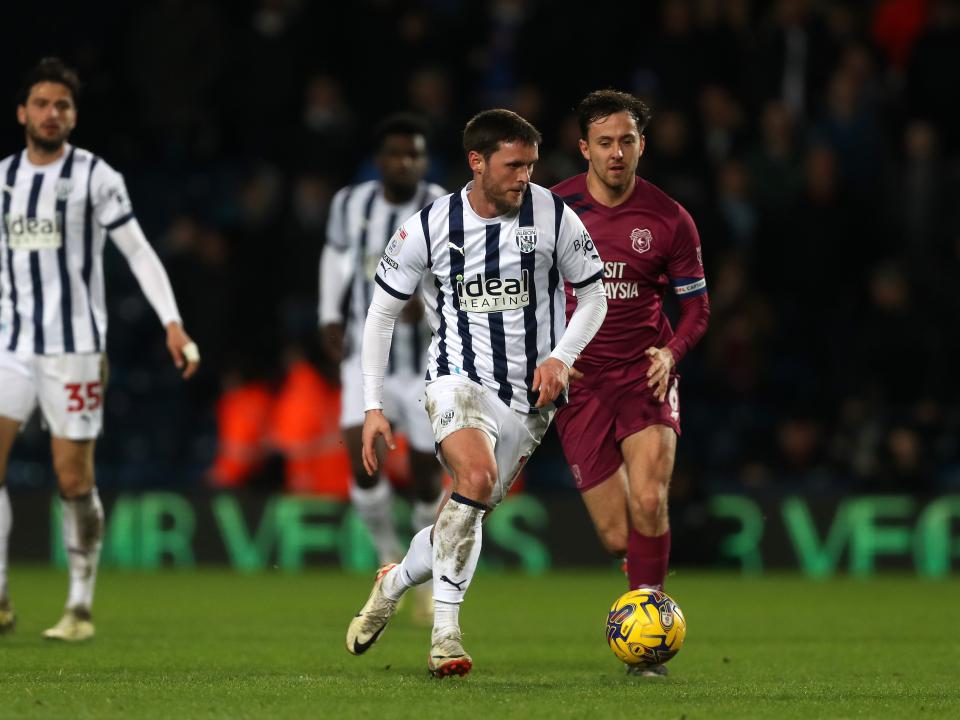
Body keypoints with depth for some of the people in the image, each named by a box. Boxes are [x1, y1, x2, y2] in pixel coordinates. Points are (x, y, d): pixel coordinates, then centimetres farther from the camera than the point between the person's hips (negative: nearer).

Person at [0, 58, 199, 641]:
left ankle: (81, 608, 8)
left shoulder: (96, 177, -3)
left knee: (75, 480, -2)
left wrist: (173, 323, -16)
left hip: (75, 346, -4)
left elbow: (139, 252, -6)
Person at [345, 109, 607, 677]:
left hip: (529, 395, 3)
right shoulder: (429, 227, -6)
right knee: (477, 476, -31)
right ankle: (446, 629, -25)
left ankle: (394, 584, 37)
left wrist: (562, 357, -11)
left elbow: (594, 295, 7)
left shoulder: (553, 216, -5)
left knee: (471, 514, 5)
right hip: (459, 379, -3)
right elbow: (383, 312, 4)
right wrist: (372, 406, 0)